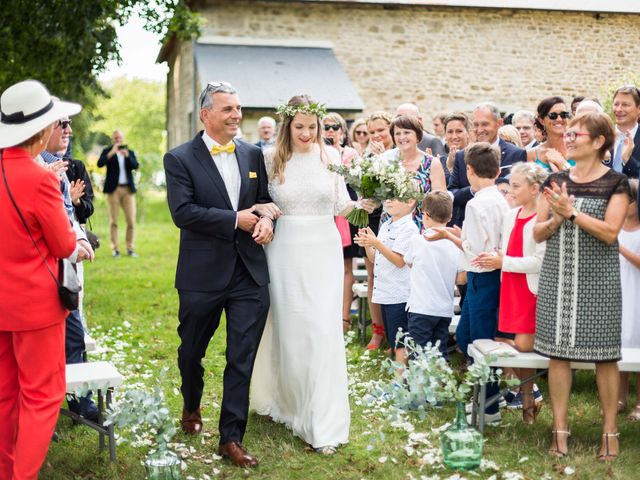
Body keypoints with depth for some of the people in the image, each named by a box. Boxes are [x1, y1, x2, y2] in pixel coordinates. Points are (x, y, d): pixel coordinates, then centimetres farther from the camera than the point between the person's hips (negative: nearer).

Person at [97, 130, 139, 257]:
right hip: (113, 189, -2)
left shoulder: (130, 152, 14)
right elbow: (100, 164, -10)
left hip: (128, 189, 2)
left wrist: (127, 155, -18)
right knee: (113, 220, -3)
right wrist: (112, 152, -18)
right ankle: (115, 249, 2)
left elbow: (135, 166, -2)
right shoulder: (107, 151, 7)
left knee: (131, 220, -1)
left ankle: (130, 248, 6)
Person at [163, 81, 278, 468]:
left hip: (249, 273, 3)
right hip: (203, 274, -2)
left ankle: (232, 437, 10)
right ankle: (192, 407, 46)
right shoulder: (180, 159, -6)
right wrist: (236, 220, -18)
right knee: (192, 351, 17)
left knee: (242, 359, 0)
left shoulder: (253, 155, 7)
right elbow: (182, 212, -16)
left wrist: (266, 216, -10)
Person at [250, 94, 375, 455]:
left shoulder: (330, 156, 2)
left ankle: (322, 423, 1)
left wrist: (361, 203, -14)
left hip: (324, 251, 0)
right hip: (286, 252, 0)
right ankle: (286, 400, 29)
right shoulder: (272, 159, 0)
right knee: (288, 328, 7)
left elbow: (340, 206, 6)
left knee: (324, 330, -5)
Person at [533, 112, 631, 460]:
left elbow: (610, 232, -14)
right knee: (558, 352, 4)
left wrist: (571, 212, -18)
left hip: (598, 279, -3)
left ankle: (610, 430, 13)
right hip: (557, 277, 3)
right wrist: (556, 219, -12)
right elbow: (538, 234, 7)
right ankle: (560, 428, 13)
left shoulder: (615, 183, -2)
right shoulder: (555, 181, 9)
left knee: (604, 355, 2)